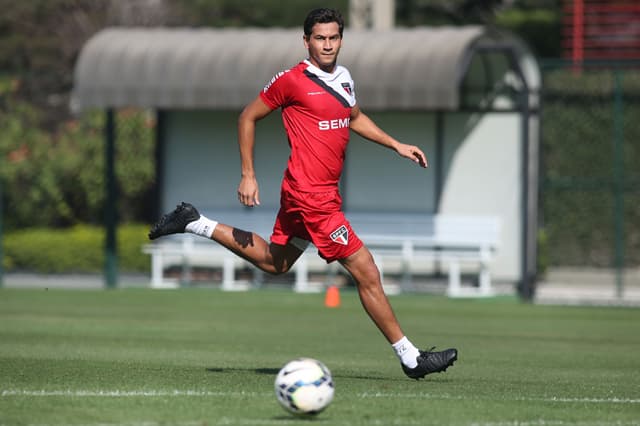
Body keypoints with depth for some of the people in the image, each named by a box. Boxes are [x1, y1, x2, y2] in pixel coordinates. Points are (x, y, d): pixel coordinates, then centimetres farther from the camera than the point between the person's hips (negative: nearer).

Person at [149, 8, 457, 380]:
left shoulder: (343, 77, 10)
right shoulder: (292, 80, -12)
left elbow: (355, 118, 29)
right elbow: (248, 118, -2)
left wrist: (397, 145, 19)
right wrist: (248, 176, -5)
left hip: (323, 191, 9)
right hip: (312, 194, -9)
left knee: (274, 262, 25)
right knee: (366, 272, -8)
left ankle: (195, 223, 32)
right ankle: (410, 358, -3)